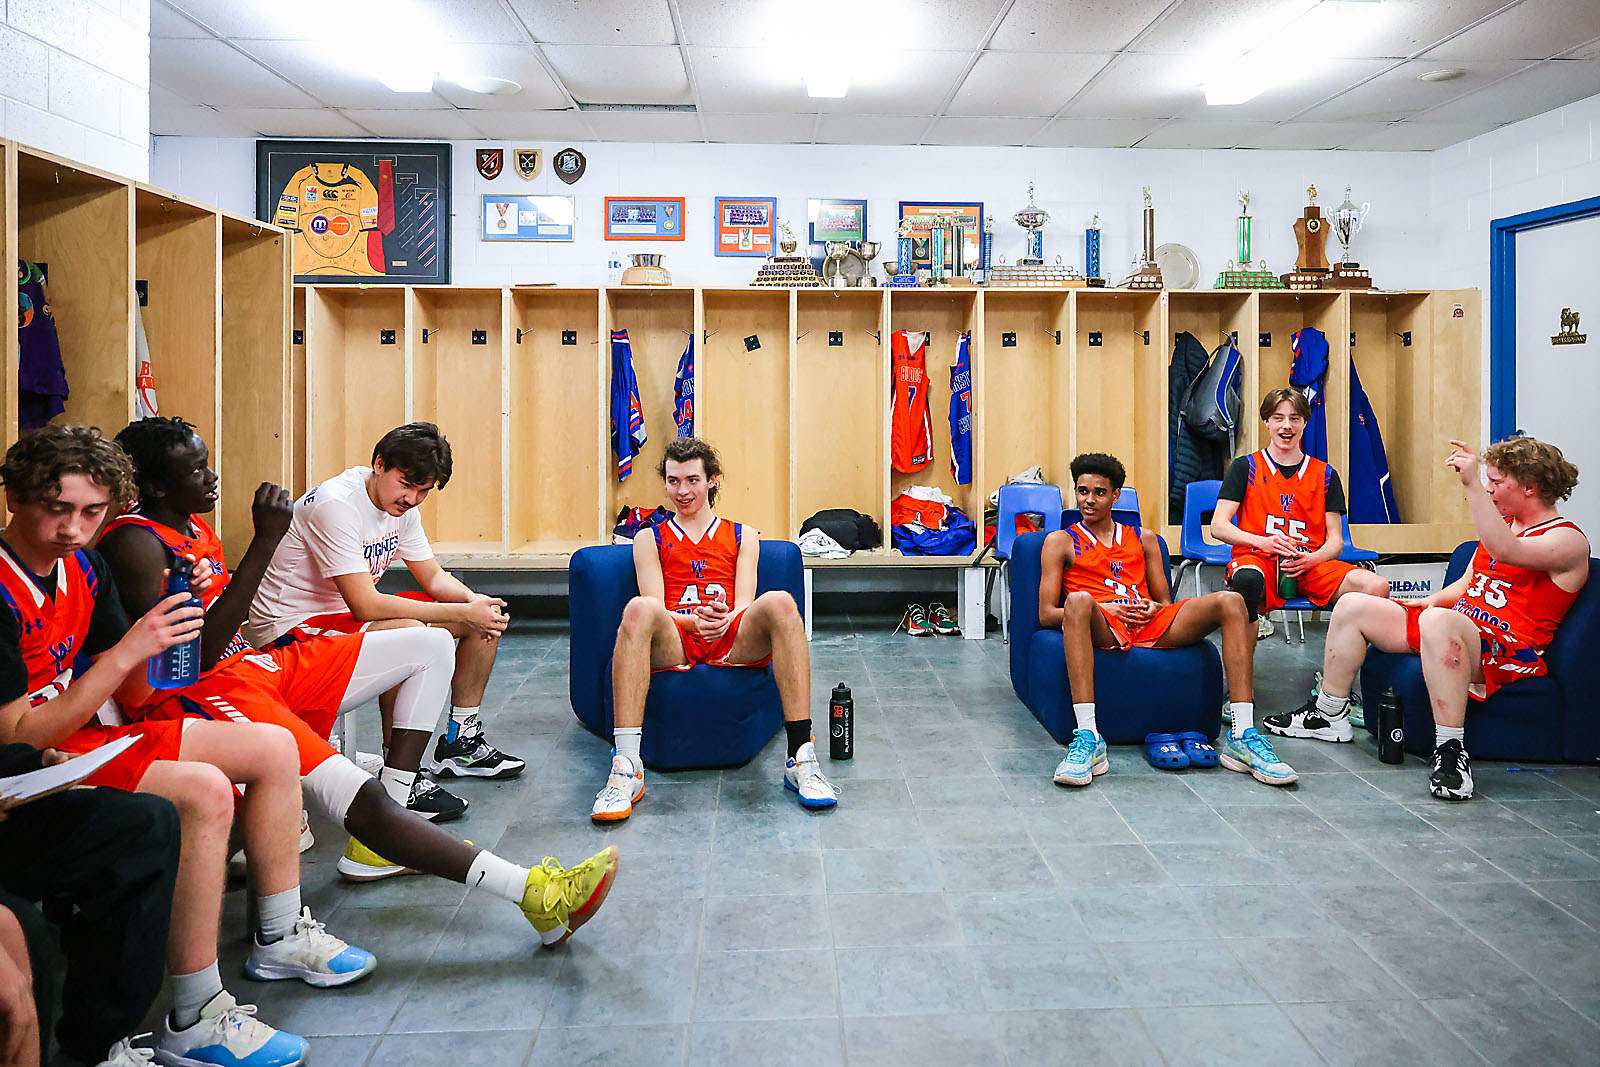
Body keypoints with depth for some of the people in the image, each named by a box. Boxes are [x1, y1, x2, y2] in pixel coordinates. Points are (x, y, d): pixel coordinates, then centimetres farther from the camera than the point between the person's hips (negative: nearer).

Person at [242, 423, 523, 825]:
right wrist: (462, 613, -30)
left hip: (351, 612, 9)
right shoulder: (336, 504, -26)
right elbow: (365, 605, -32)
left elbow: (433, 577, 8)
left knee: (486, 618, 2)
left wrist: (476, 602, -15)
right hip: (293, 627, -9)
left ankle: (460, 742, 16)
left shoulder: (401, 505, 1)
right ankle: (397, 784, -27)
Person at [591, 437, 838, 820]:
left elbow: (744, 606, 8)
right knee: (638, 608, -35)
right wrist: (693, 621, -18)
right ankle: (625, 768, -41)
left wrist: (724, 620, -17)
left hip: (733, 644, 1)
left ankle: (801, 759, -34)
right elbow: (654, 609, 5)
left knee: (779, 603, -31)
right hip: (672, 645, 0)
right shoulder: (649, 539, 20)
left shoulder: (743, 536, 22)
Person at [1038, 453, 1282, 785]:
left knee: (1230, 601, -20)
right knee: (1079, 600, -40)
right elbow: (1046, 614, 6)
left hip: (1150, 627, 4)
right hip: (1101, 628, -4)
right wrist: (1104, 609, -9)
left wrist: (1154, 609, -1)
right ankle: (1088, 739, -48)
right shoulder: (1060, 542, 17)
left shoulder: (1144, 538, 27)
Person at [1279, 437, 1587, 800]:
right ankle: (1328, 713, 10)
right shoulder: (1503, 522, 22)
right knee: (1352, 606, 3)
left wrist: (1473, 484, -34)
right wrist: (1431, 601, 8)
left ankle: (1451, 754, -38)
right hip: (1456, 628, 9)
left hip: (1509, 654, -9)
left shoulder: (1569, 540, -7)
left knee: (1438, 621, -42)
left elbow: (1505, 550, -29)